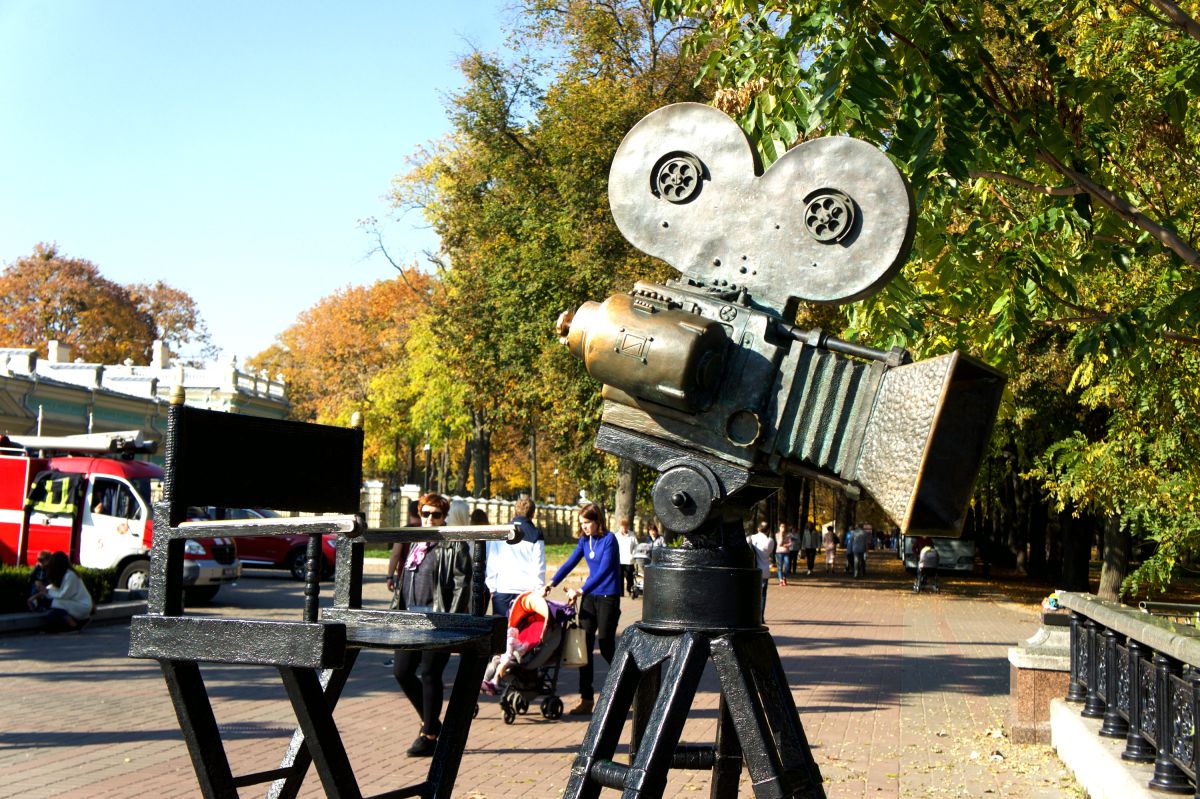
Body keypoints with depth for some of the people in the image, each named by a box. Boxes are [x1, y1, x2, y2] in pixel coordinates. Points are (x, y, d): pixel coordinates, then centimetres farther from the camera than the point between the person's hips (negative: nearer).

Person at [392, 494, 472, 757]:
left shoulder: (454, 546, -6)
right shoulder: (417, 544, 17)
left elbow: (462, 585, -12)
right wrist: (403, 613, 17)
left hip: (438, 619, -7)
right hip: (413, 617, 8)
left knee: (429, 674, -2)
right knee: (401, 670, 6)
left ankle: (430, 736, 9)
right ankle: (430, 721, 24)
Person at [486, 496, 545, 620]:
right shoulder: (535, 535, 2)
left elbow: (490, 563, 6)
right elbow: (539, 567, -1)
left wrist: (492, 587, 11)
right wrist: (539, 591, 4)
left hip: (502, 589, 2)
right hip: (527, 591, -2)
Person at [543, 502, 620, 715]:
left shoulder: (608, 539, -13)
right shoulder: (584, 540, 8)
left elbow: (604, 570, -19)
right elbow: (570, 563, 7)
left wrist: (580, 591, -23)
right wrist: (551, 584, -4)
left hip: (608, 597, -6)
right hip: (590, 596, 7)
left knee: (606, 646, -3)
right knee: (585, 645, 1)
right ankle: (586, 699, 5)